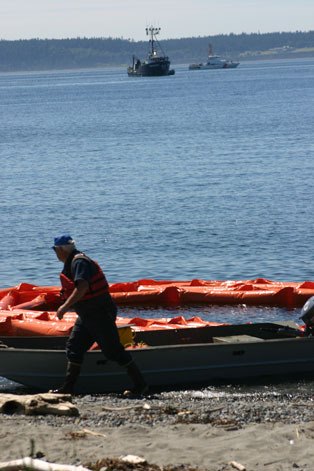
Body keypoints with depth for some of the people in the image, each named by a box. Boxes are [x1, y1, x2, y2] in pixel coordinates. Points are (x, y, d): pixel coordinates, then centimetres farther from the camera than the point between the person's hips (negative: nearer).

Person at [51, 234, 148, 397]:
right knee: (74, 347, 8)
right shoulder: (72, 263, 15)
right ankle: (67, 388, 11)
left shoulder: (79, 262, -18)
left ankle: (140, 384, -1)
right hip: (86, 315, 11)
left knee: (113, 350, -7)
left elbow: (82, 287, -32)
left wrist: (65, 306, -32)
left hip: (100, 314, -11)